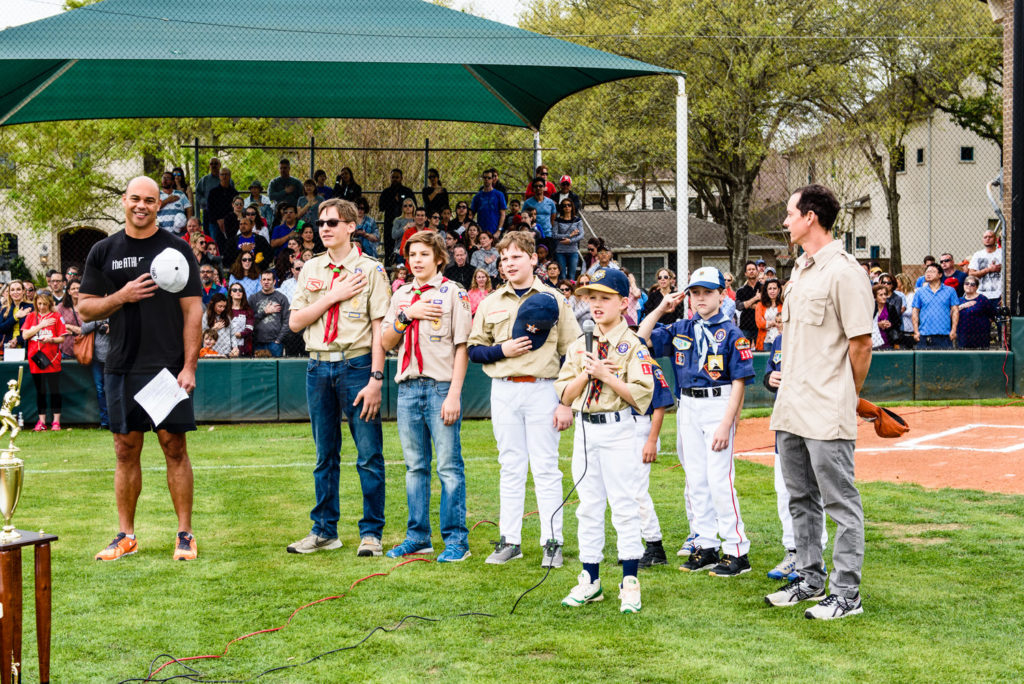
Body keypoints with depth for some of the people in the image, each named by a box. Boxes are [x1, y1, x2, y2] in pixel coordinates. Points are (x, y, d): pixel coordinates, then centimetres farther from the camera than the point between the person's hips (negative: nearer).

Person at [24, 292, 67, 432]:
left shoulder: (56, 316, 3)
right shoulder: (31, 316, 11)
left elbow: (62, 338, 2)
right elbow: (25, 335, 1)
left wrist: (51, 339, -18)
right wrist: (40, 326, -8)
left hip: (52, 359, -3)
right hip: (35, 359, 3)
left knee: (54, 390, -4)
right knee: (40, 391, 8)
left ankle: (56, 421, -1)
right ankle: (41, 421, 14)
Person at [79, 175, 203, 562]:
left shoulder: (176, 250, 2)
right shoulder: (104, 252, 9)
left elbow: (193, 310, -1)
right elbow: (85, 309, 9)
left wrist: (189, 366, -8)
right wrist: (121, 296, -10)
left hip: (168, 366, -2)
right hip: (122, 367, 2)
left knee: (174, 447, -1)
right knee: (126, 450, 7)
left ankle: (185, 534, 7)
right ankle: (126, 536, 15)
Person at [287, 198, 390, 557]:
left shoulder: (371, 270, -1)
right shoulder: (311, 270, 12)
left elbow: (380, 328, -6)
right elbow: (295, 322, 5)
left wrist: (375, 379, -14)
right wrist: (333, 296, -7)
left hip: (357, 365, -4)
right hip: (318, 366, 4)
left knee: (369, 454, -3)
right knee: (324, 454, 11)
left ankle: (371, 533, 6)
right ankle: (324, 530, 20)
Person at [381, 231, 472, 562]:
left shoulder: (453, 293, -2)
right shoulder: (401, 296, 15)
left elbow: (462, 346, -7)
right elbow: (386, 342, 10)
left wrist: (454, 394, -13)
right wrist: (407, 315, -6)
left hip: (441, 387, -5)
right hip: (408, 387, 5)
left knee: (449, 466, -4)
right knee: (415, 467, 10)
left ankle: (456, 539, 1)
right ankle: (418, 537, 17)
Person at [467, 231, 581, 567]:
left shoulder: (553, 300, 2)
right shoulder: (491, 303, 11)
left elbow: (572, 353, 0)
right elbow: (474, 350, 11)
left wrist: (567, 403, -7)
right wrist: (502, 350, -10)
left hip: (542, 389, -3)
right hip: (503, 391, 3)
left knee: (545, 467, -1)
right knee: (511, 468, 8)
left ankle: (553, 542, 4)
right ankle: (510, 540, 13)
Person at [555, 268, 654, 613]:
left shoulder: (632, 345, -5)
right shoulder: (579, 346, 11)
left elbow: (641, 394, -14)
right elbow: (564, 393, 6)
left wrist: (606, 375, -18)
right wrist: (587, 373, -10)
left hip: (618, 429, -5)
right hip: (585, 429, 5)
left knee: (624, 504, -4)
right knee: (588, 505, 10)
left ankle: (630, 583, 1)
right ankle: (590, 579, 18)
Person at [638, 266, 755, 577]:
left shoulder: (730, 332, -7)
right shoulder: (681, 329, 10)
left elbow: (739, 381, -10)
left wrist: (726, 424, -17)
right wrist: (661, 308, 2)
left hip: (718, 405, -6)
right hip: (687, 408, 6)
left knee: (719, 480, -10)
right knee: (695, 481, 9)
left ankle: (737, 550, -2)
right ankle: (705, 547, 18)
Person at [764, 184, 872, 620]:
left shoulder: (842, 271, -14)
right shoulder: (799, 270, 14)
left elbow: (861, 342, -13)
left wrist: (848, 397, -5)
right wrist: (786, 382, 16)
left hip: (827, 412, -9)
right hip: (791, 406, 10)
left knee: (840, 502, -2)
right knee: (800, 500, 17)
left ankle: (846, 594, 4)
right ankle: (810, 579, 28)